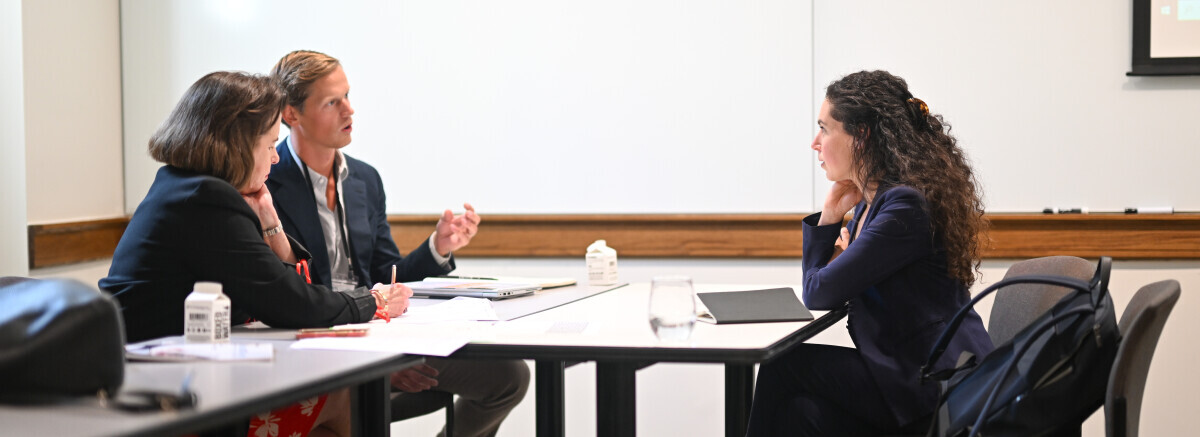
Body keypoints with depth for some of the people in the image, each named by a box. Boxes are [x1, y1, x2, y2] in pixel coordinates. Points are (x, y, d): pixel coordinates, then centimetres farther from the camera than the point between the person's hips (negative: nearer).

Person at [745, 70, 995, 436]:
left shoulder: (905, 207, -18)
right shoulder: (868, 203, 13)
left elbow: (819, 295, -15)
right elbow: (815, 292, 17)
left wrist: (840, 261, 6)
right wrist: (830, 214, 6)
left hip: (941, 387, -8)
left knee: (783, 367, -8)